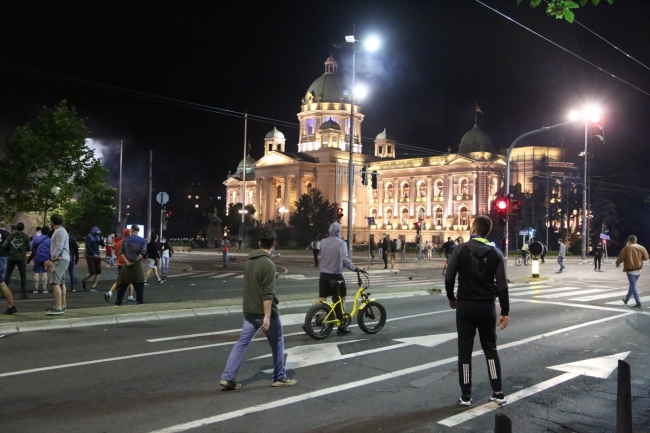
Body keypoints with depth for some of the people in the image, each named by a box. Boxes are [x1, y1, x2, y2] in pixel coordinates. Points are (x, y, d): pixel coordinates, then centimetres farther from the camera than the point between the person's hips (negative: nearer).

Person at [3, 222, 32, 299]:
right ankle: (22, 293, -2)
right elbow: (29, 248, -2)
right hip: (21, 258, -2)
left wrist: (10, 249, 16)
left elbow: (4, 246, -4)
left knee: (7, 275, 12)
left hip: (11, 257, 2)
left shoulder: (10, 236, 3)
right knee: (23, 276, 5)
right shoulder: (26, 237, -2)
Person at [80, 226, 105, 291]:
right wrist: (94, 254, -23)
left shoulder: (97, 237, 11)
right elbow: (88, 247, -17)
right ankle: (83, 281, 18)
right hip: (90, 256, -6)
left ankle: (93, 287, 3)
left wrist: (101, 238, -7)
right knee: (92, 272, -10)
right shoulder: (89, 237, -9)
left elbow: (103, 244, 8)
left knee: (98, 272, -2)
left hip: (97, 256, 6)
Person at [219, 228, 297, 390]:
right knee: (277, 344, 10)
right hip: (264, 312, -7)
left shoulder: (250, 260, 7)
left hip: (249, 311, 7)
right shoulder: (268, 264, -19)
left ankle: (227, 377, 3)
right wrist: (267, 316, -23)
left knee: (242, 343, 8)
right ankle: (279, 378, 20)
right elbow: (268, 294, -23)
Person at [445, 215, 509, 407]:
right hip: (487, 306, 2)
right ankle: (498, 393, 14)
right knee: (490, 348, 15)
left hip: (465, 305, -2)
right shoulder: (495, 253, -1)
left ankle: (465, 395, 9)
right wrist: (505, 311, 0)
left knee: (465, 350, 5)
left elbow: (449, 278, -8)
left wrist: (451, 298, 9)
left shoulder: (460, 249, -7)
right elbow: (502, 285, -5)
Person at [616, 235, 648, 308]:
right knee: (632, 286, 19)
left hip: (630, 270, -6)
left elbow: (621, 257, -8)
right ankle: (626, 300, 33)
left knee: (633, 287, -2)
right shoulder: (641, 248, 0)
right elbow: (646, 257, 8)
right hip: (639, 270, 6)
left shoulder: (627, 248, -14)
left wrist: (617, 263, 11)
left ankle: (638, 303, -6)